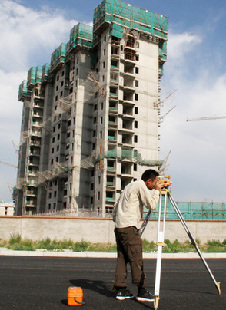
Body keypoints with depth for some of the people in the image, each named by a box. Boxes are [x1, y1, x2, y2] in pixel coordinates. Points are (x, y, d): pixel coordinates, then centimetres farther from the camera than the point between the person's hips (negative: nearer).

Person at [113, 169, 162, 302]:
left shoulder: (131, 185, 22)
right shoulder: (140, 185, -6)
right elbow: (151, 204, -9)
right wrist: (157, 191, 4)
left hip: (119, 227, 9)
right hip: (129, 227, -9)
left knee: (122, 259, 9)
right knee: (136, 259, -5)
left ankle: (121, 290, 11)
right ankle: (142, 291, -1)